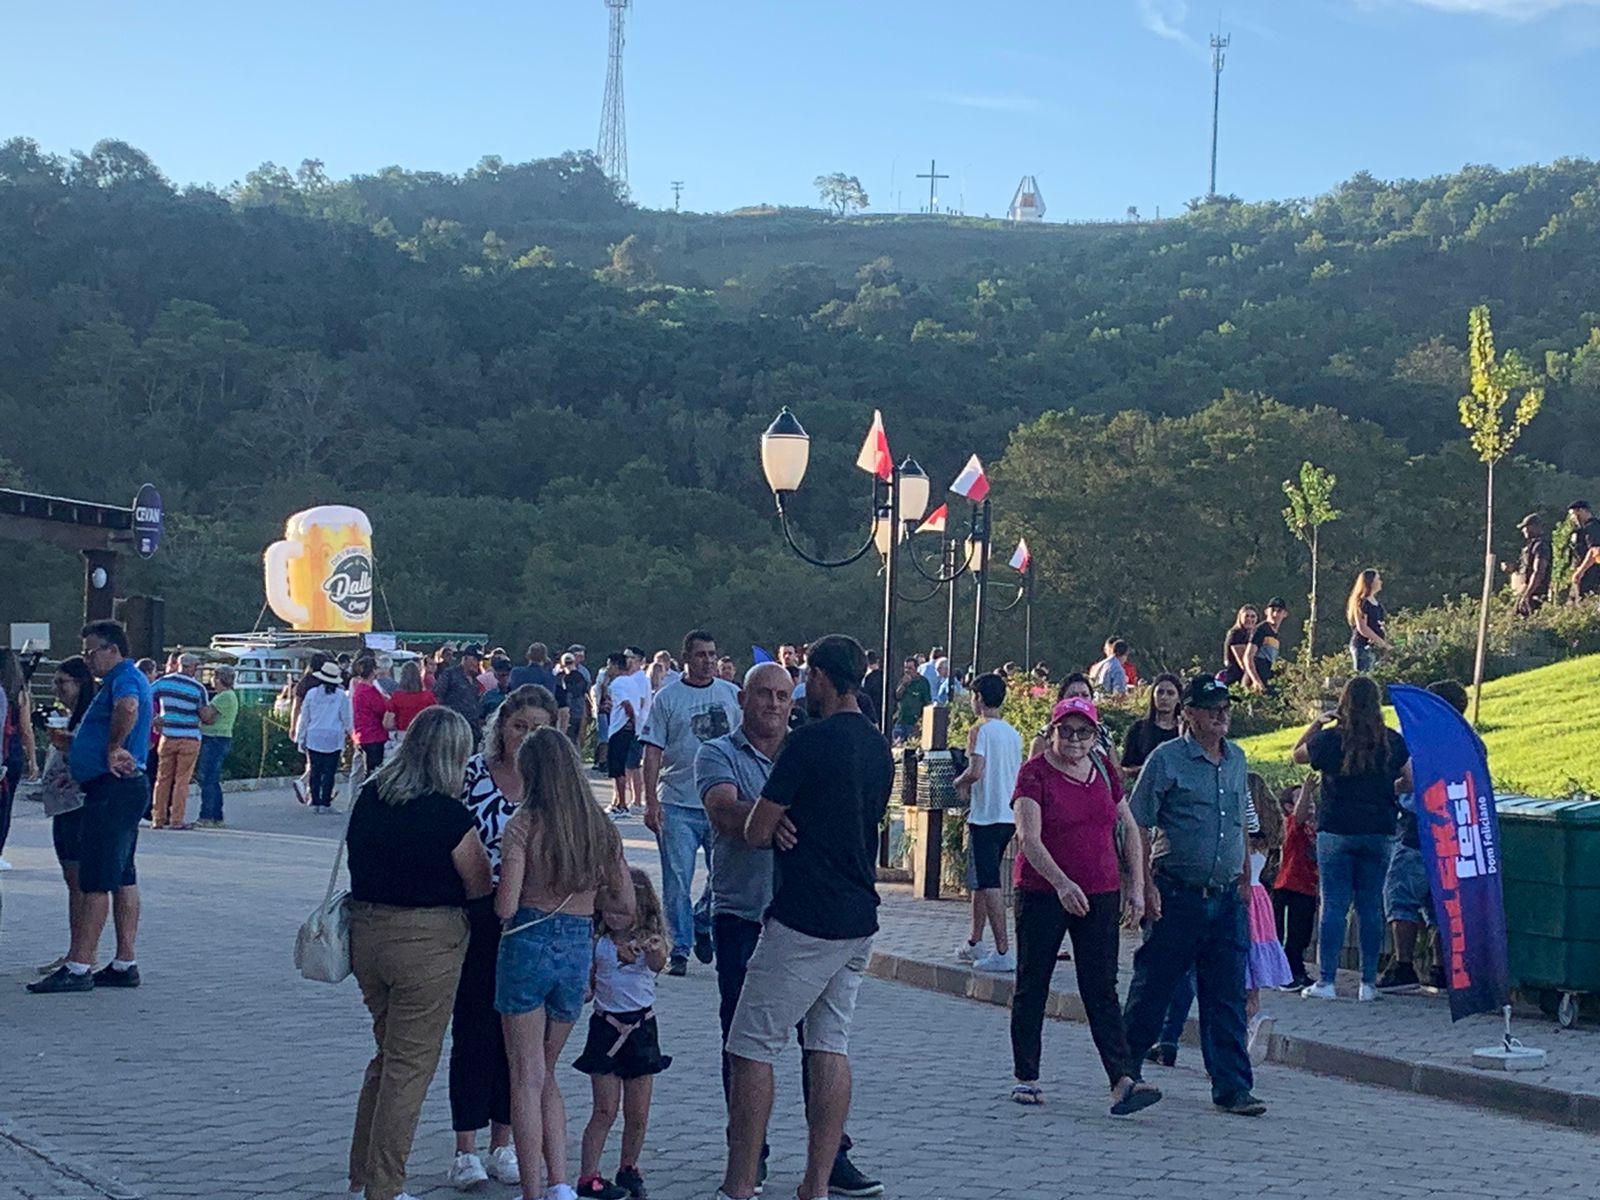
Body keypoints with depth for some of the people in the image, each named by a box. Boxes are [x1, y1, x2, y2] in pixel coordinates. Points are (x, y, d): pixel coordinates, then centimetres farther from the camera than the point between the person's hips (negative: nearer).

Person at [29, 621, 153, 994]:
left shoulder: (125, 678, -13)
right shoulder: (123, 680, 21)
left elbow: (128, 710, -37)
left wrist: (113, 750, -25)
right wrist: (75, 760, 16)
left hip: (114, 791, -11)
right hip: (122, 789, 11)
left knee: (95, 881, -9)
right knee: (122, 878, 11)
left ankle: (77, 967, -8)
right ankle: (125, 964, 14)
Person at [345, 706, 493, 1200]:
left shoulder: (369, 797, 2)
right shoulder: (448, 814, -17)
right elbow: (479, 886, -10)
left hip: (366, 931, 7)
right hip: (426, 940, -7)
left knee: (388, 1055, 22)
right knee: (410, 1065, 4)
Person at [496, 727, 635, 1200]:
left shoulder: (524, 823, -11)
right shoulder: (601, 828, 3)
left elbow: (505, 907, -15)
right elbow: (626, 907, 7)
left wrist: (496, 892, 7)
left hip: (529, 945, -4)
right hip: (579, 950, 4)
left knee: (527, 1076, 6)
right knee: (546, 1075, 19)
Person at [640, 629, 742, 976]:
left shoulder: (732, 694, 8)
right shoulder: (667, 698, 1)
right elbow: (653, 752, -1)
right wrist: (651, 801, -9)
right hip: (677, 804, -2)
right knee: (677, 880, 0)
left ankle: (701, 923, 27)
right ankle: (679, 950, 9)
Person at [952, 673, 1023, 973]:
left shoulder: (980, 729, -11)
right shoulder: (1013, 732, 12)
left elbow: (976, 771, -23)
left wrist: (959, 782, -2)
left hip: (986, 816, -8)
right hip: (1009, 816, 8)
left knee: (989, 883, -8)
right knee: (982, 880, 19)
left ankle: (1003, 951, -12)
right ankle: (975, 943, 27)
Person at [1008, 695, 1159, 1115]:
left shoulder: (1105, 773, 8)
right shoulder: (1035, 774, -8)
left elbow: (1129, 830, 15)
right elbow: (1029, 838, -19)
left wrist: (1137, 886, 7)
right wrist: (1061, 883, -31)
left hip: (1100, 895, 3)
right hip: (1042, 894, -3)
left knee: (1102, 989, -3)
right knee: (1032, 986, 6)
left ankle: (1124, 1081, -12)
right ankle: (1025, 1077, 17)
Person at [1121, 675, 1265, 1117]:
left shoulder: (1236, 759, 12)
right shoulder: (1166, 760, -7)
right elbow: (1139, 827, -7)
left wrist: (1245, 880, 19)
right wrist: (1146, 886, -13)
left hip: (1226, 898, 5)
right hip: (1178, 895, -5)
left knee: (1227, 997, 4)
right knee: (1153, 988, 4)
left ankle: (1232, 1087, 7)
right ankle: (1124, 1070, 20)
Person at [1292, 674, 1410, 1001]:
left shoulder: (1330, 739, -7)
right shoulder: (1392, 742, -2)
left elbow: (1297, 755, 11)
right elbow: (1412, 781, 3)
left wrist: (1317, 723, 11)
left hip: (1335, 831, -2)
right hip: (1379, 833, 2)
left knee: (1334, 906, 1)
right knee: (1371, 907, 7)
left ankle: (1326, 981, 0)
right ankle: (1368, 983, 10)